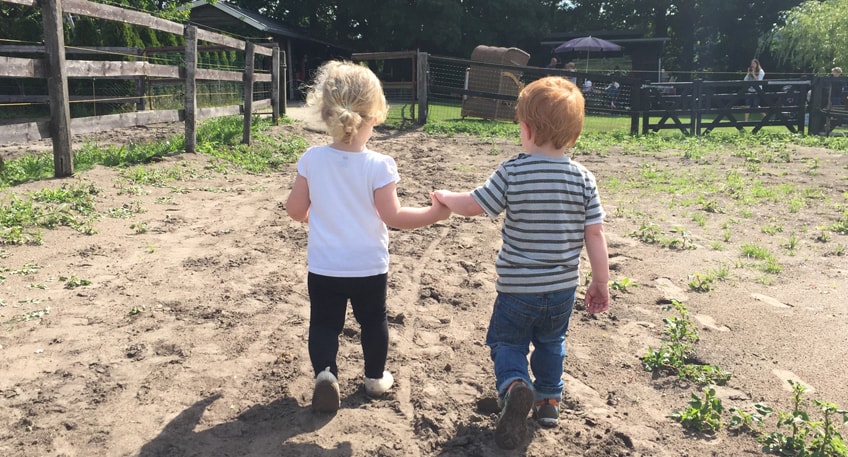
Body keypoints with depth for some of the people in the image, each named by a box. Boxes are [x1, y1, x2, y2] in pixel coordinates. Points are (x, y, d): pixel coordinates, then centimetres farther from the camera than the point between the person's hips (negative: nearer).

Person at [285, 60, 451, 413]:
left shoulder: (311, 159, -10)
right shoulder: (379, 166, -18)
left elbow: (295, 209, -2)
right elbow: (393, 217, -17)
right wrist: (434, 213, -5)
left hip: (323, 267, 1)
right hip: (369, 268, -1)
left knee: (323, 323, 14)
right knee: (373, 321, 20)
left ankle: (325, 371, -8)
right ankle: (375, 377, 34)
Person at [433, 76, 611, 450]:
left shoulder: (511, 173, -16)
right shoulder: (584, 179, -8)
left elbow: (472, 205, -7)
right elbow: (595, 237, -6)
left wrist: (444, 197, 14)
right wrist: (601, 284, 5)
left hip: (516, 287, -3)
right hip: (562, 288, 3)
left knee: (507, 343, 14)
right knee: (551, 343, 28)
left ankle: (515, 386, -12)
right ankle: (549, 398, 34)